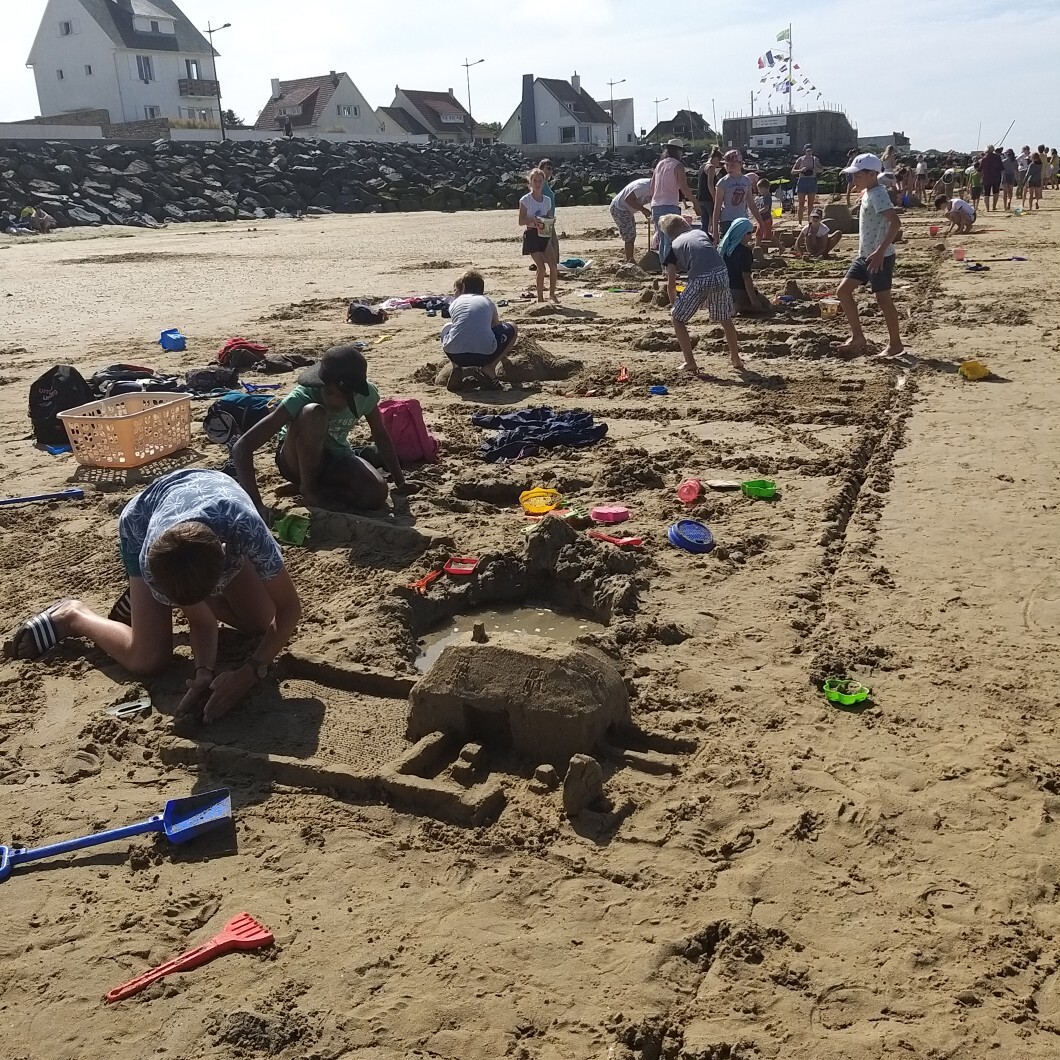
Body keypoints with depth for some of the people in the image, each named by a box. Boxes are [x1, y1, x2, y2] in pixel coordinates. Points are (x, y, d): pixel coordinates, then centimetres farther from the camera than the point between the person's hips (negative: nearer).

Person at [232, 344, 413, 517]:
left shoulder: (366, 394, -19)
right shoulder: (302, 397, -31)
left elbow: (381, 436, 3)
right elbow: (242, 447, -35)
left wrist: (400, 481, 1)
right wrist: (256, 505, -44)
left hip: (336, 458, 3)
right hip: (297, 461, -3)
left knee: (377, 494, -29)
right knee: (313, 412, -36)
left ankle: (317, 487, -4)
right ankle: (308, 487, -18)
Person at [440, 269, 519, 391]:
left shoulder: (455, 303, 21)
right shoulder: (488, 301, 22)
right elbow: (497, 328, 36)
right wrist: (502, 354, 54)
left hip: (455, 356, 2)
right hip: (485, 355, -2)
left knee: (447, 329, 37)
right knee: (512, 329, 25)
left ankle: (457, 368, 12)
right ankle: (489, 368, 5)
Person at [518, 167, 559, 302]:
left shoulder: (547, 200, 10)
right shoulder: (525, 200, -4)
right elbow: (521, 221, -5)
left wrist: (552, 222, -6)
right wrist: (533, 219, -22)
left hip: (544, 235, 5)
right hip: (531, 235, -4)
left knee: (554, 266, -7)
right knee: (541, 267, -11)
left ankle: (552, 293, 13)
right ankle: (540, 298, 1)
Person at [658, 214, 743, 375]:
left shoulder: (673, 246, 19)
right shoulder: (701, 232, 28)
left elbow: (671, 283, 13)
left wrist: (674, 305, 30)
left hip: (699, 279, -3)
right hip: (721, 273, 3)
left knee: (677, 319, 17)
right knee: (725, 318, 25)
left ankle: (690, 363, 12)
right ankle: (736, 360, 33)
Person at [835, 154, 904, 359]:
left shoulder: (877, 194, -17)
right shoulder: (868, 193, 13)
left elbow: (895, 222, -28)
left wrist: (881, 251, -32)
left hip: (880, 257, -10)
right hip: (865, 255, 10)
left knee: (883, 298, -2)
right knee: (843, 291, 7)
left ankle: (895, 343, 11)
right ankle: (857, 336, 12)